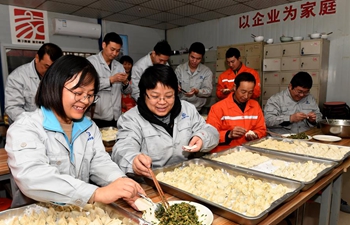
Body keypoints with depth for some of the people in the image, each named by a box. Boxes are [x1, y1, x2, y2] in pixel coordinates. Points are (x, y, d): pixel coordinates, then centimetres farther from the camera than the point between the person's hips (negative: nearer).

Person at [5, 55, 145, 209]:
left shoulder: (89, 127, 8)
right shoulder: (24, 128, -12)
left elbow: (100, 162, 0)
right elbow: (31, 178, -28)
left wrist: (120, 182, -22)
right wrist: (97, 193, -37)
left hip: (81, 211, 4)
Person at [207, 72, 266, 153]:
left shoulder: (255, 105, 7)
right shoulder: (218, 107, -7)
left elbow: (261, 130, 15)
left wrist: (255, 135, -5)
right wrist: (228, 135, -22)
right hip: (224, 152, -4)